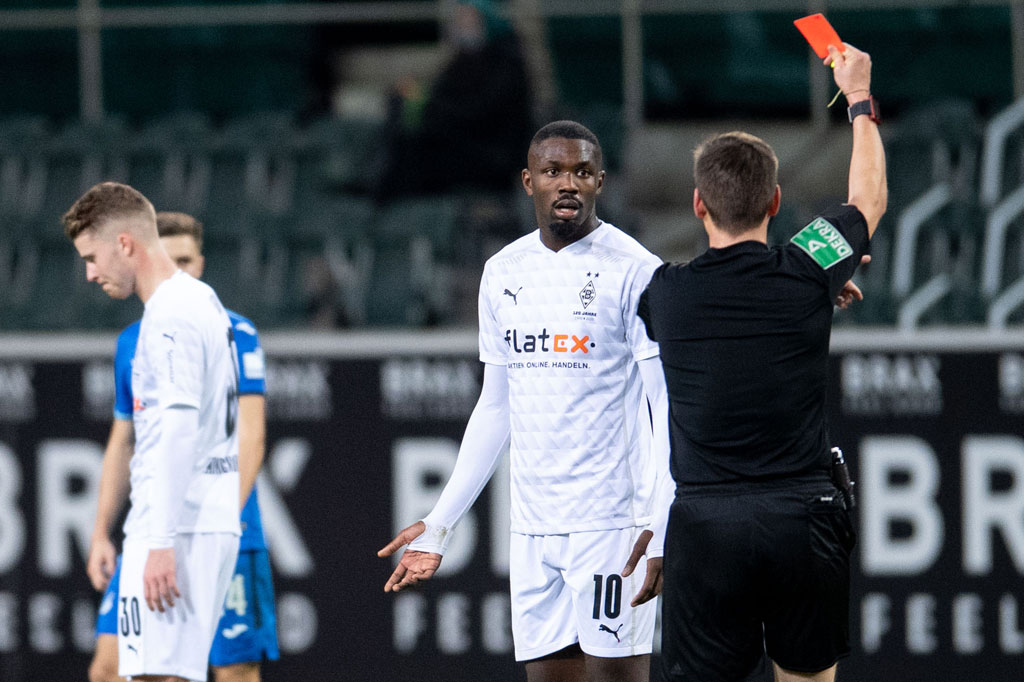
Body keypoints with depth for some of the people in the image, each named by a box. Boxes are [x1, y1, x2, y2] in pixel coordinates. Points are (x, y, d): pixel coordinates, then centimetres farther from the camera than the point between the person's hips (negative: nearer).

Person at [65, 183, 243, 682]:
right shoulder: (202, 300, 19)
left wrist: (161, 542, -24)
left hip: (175, 526, -10)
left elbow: (179, 431, -21)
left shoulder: (171, 315, -13)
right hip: (212, 520, 10)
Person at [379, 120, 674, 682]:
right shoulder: (503, 273, 13)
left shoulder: (633, 270, -6)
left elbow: (667, 409, -9)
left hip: (613, 524, -6)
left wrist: (658, 525, -20)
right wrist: (439, 524, 19)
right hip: (533, 529, 6)